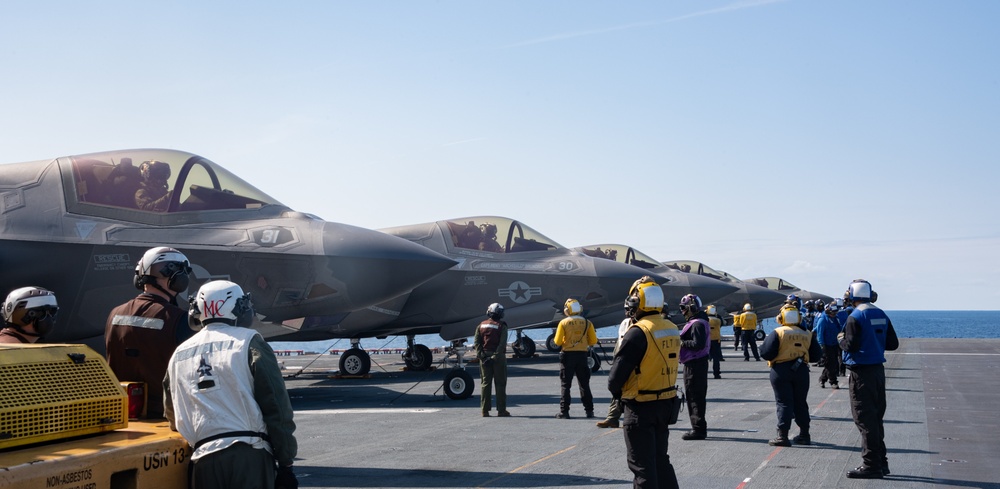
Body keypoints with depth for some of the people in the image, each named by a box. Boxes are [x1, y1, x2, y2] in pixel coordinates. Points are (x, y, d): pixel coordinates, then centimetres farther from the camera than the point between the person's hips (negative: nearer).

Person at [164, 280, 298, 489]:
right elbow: (276, 408, -3)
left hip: (203, 460, 4)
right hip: (249, 456, -4)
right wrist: (285, 463, 1)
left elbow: (173, 417, 25)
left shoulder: (179, 354, 16)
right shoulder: (248, 342, 1)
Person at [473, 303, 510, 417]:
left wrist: (481, 355, -5)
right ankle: (501, 410, 3)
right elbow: (502, 344, -15)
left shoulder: (481, 325, 8)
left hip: (484, 357, 4)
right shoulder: (501, 326, -5)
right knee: (500, 384, 3)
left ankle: (485, 410, 6)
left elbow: (476, 342, 0)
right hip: (498, 357, -4)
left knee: (485, 383, 8)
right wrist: (495, 356, -17)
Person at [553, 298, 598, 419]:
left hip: (568, 355, -2)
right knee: (584, 385, 12)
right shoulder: (587, 323, 0)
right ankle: (589, 411, 13)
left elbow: (558, 341, -8)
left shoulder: (563, 323, -7)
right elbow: (593, 341, -1)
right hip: (582, 355, 2)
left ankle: (564, 412, 1)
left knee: (566, 385, 4)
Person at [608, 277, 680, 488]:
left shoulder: (638, 332, -21)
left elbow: (617, 374, -18)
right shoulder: (672, 330, 3)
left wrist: (616, 392, 4)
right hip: (666, 403, 7)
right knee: (660, 459, 21)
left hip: (640, 408, -7)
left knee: (641, 463, 3)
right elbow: (666, 366, 9)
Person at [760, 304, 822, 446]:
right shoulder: (806, 334, 4)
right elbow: (816, 353, 8)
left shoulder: (777, 333, -9)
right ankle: (804, 435, 21)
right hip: (801, 370, 4)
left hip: (781, 371, -4)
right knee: (800, 403, 14)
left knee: (784, 403, -1)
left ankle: (783, 435, -8)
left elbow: (766, 353, -14)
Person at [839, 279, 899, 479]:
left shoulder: (855, 317, -15)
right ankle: (881, 462, 22)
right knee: (876, 417, 16)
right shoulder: (881, 315, 9)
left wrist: (841, 339, -1)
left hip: (861, 373, -8)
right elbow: (893, 343, 11)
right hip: (878, 370, 8)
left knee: (865, 419, -3)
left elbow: (851, 346, -20)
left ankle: (871, 465, -1)